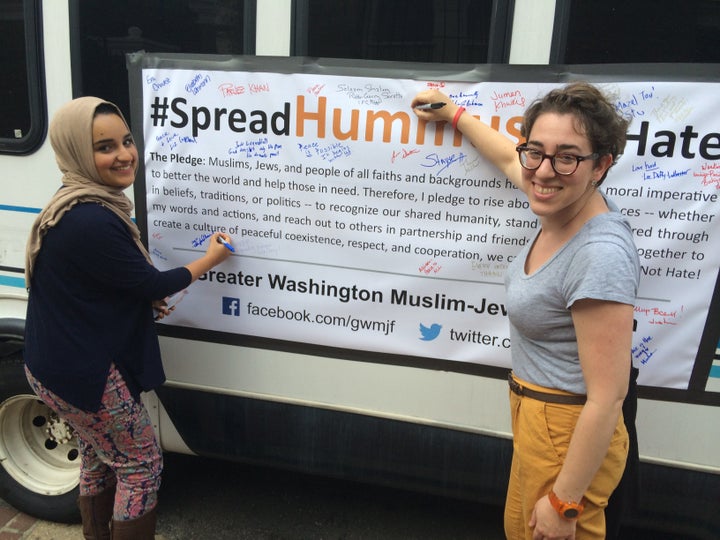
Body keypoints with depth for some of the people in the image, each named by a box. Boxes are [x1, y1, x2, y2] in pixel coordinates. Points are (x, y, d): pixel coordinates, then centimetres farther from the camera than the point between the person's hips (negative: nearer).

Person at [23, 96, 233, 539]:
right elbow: (152, 282, -20)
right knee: (142, 465, 8)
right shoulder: (91, 222, -29)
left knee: (99, 459, 26)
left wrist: (145, 300, 1)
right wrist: (211, 258, -5)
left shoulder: (82, 207, 4)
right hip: (83, 371, -10)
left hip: (65, 361, 10)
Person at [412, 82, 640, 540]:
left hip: (570, 434, -8)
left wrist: (563, 502, -17)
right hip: (534, 414, 8)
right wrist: (454, 113, 27)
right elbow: (508, 159, 15)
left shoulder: (600, 254, -30)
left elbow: (607, 398, -26)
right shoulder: (562, 208, -6)